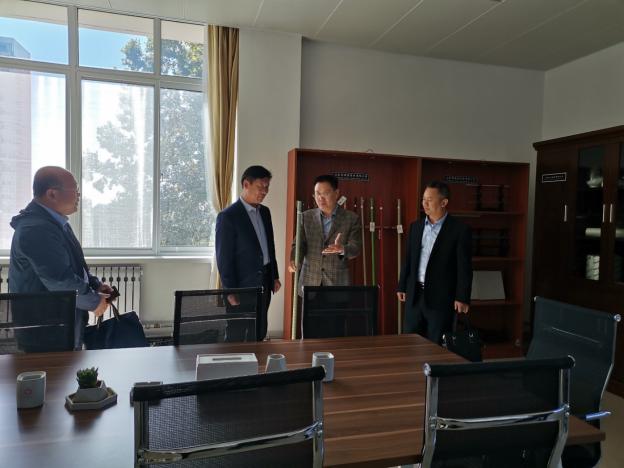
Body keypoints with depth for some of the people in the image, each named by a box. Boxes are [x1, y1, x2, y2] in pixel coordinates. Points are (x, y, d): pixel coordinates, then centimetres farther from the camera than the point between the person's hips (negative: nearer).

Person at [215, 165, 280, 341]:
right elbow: (223, 258, -13)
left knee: (259, 335, 13)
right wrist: (230, 292, -14)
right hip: (242, 286, -6)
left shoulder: (265, 212, 10)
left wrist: (275, 276, 15)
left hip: (264, 284, 7)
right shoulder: (228, 216, -13)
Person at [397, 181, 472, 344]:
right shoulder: (416, 226, 9)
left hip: (440, 298, -5)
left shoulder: (459, 230, -7)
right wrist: (402, 286, 12)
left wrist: (462, 298, -11)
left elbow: (464, 267, -8)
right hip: (414, 295, 5)